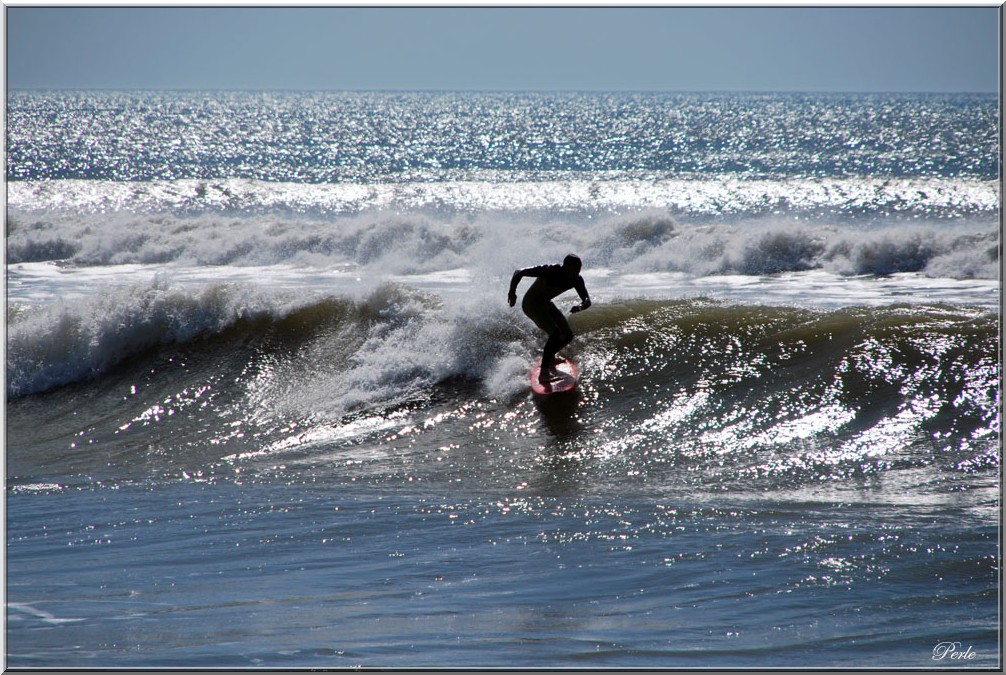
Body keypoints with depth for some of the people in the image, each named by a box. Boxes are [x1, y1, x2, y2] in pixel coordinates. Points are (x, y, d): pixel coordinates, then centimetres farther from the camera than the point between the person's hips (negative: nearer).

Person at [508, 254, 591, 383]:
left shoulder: (576, 280, -12)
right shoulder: (549, 271, -30)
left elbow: (587, 300, -15)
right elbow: (519, 273, -26)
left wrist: (581, 306, -39)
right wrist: (512, 292, -39)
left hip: (545, 304, 8)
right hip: (531, 303, -8)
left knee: (567, 335, 6)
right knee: (555, 333, -24)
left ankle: (549, 356, 34)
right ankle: (544, 371, -24)